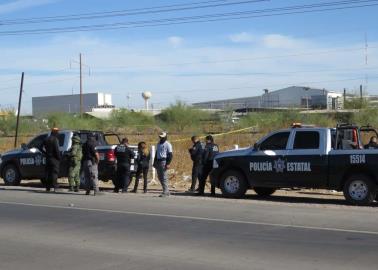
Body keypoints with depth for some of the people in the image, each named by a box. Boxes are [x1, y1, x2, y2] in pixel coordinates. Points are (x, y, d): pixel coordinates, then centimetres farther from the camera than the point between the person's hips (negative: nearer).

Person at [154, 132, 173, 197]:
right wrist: (154, 162, 19)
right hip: (158, 161, 8)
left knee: (164, 177, -10)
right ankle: (166, 191, 18)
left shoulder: (168, 144, -7)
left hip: (164, 161, -8)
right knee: (160, 177, 9)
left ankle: (165, 192, -7)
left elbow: (170, 155, -12)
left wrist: (168, 164, -20)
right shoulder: (159, 144, 19)